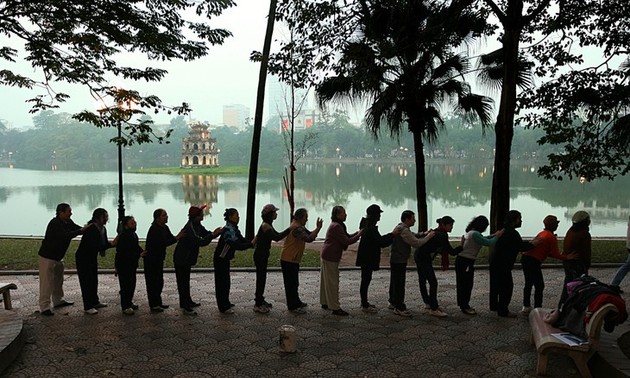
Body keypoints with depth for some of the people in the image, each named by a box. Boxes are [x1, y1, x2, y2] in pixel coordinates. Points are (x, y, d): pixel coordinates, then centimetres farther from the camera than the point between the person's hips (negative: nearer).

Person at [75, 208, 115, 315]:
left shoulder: (103, 229, -2)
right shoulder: (91, 229, -29)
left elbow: (105, 243, 2)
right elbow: (94, 247, -34)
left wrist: (113, 243, -18)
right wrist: (111, 244, -35)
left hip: (92, 257, 9)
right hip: (83, 257, -8)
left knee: (94, 280, 17)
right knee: (86, 281, -4)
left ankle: (95, 302, 30)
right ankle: (87, 307, 4)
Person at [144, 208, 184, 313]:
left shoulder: (164, 228, 7)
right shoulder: (154, 229, -20)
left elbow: (171, 239, 8)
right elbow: (163, 243, -28)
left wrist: (179, 236, -9)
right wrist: (177, 237, -30)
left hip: (159, 259, 9)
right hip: (151, 260, -9)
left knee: (159, 281, 14)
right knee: (152, 282, -2)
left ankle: (158, 303, 25)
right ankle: (153, 305, 4)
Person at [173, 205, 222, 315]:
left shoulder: (197, 225, 5)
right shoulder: (190, 228, -26)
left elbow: (206, 233, 8)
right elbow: (201, 242, -31)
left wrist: (217, 232, -9)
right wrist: (213, 234, -30)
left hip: (187, 258, 10)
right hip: (181, 259, -10)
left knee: (186, 280, 20)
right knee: (182, 282, -4)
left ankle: (188, 301, 33)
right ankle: (185, 307, 0)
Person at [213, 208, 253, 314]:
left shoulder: (234, 229, 6)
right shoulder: (228, 230, -25)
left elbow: (241, 240, 5)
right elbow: (237, 246, -31)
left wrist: (252, 242, -11)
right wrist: (251, 244, -26)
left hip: (225, 259, 10)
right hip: (220, 259, -10)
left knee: (226, 281, 19)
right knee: (221, 282, -2)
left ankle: (226, 303, 32)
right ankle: (223, 308, 6)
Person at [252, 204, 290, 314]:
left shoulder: (268, 225, 11)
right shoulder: (265, 226, -21)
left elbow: (277, 235, 16)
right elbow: (276, 238, -29)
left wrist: (289, 230, 6)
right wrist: (289, 229, -26)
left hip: (263, 255, 10)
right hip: (260, 255, -10)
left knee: (262, 278, 17)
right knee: (261, 278, -4)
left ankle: (260, 300, 29)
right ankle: (257, 305, 4)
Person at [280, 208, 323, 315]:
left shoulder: (300, 227, 13)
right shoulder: (296, 228, -22)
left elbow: (310, 234, 10)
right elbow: (309, 239, -32)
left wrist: (317, 228, -7)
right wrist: (318, 228, -27)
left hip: (293, 260, 11)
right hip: (288, 260, -11)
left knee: (294, 283, 21)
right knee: (291, 284, -2)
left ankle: (296, 302, 33)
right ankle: (293, 307, 5)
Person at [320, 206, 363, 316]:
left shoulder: (337, 225, 14)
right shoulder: (336, 226, -20)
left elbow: (348, 236, 14)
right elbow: (347, 241, -21)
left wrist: (358, 232, 0)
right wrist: (359, 235, -12)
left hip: (327, 256, 11)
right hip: (330, 257, -11)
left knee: (326, 281, 17)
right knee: (332, 282, -5)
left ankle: (325, 303, 27)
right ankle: (335, 308, 0)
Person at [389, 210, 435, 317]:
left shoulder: (400, 227, 12)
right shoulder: (404, 230, -22)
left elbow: (412, 236, 21)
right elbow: (416, 243, -23)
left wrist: (423, 234, 8)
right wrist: (428, 237, -11)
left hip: (395, 259, 11)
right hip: (399, 261, -11)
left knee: (395, 282, 19)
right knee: (399, 284, -6)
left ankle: (393, 302, 31)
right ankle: (399, 307, -1)